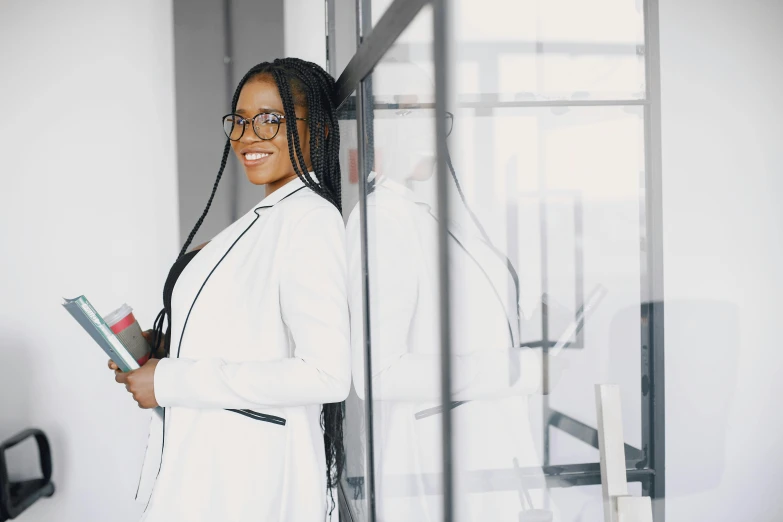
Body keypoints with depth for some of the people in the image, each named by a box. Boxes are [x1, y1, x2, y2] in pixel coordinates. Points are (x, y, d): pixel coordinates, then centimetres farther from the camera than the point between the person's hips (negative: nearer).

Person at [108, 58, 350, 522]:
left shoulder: (313, 221, -17)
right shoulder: (267, 218, 10)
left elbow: (326, 375, -26)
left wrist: (172, 382, -20)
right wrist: (162, 352, 2)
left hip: (247, 481, -8)